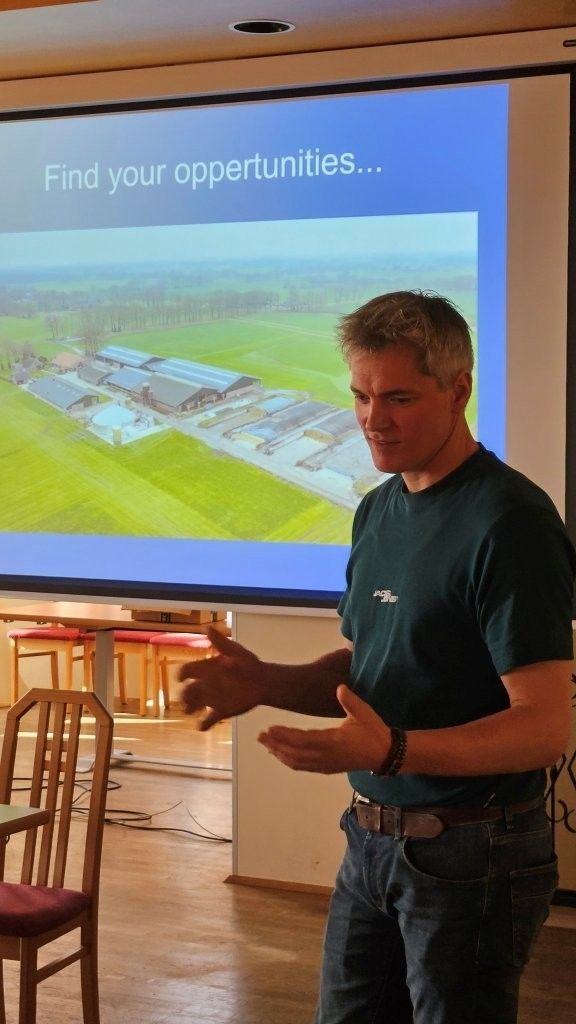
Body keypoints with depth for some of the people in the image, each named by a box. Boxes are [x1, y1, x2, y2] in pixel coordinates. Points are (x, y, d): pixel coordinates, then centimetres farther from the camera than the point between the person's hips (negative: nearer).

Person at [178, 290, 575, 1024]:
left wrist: (391, 749, -35)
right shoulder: (378, 510, 8)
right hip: (371, 841, 8)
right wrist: (264, 683, -2)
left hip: (470, 854, -8)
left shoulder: (509, 521, -19)